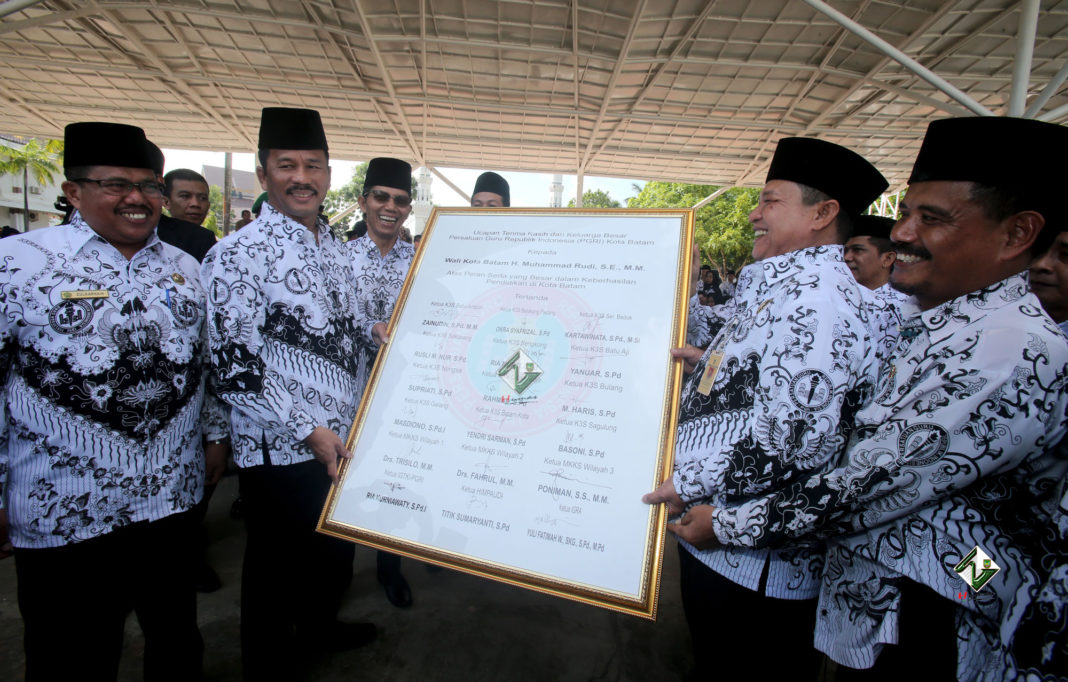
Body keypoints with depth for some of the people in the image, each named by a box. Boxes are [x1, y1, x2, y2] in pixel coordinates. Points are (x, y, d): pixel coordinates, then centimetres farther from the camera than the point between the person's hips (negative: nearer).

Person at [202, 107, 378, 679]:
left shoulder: (334, 248, 8)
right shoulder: (237, 255, -15)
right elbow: (233, 368, -19)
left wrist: (371, 332, 2)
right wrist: (308, 430, -19)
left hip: (344, 437, 8)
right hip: (280, 447, -7)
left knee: (337, 549, 25)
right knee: (276, 568, 13)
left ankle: (320, 627, 52)